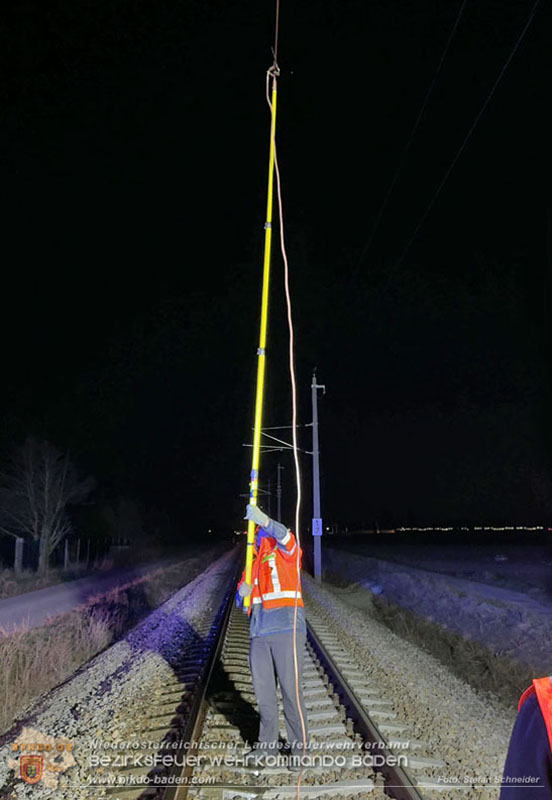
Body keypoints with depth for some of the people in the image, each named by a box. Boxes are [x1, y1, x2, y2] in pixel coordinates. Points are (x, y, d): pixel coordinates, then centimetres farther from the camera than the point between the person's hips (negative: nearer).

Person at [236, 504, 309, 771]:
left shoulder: (284, 549, 1)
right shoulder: (253, 558, 19)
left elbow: (286, 538, -24)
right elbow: (241, 595, 18)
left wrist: (264, 520, -41)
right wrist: (243, 592, -7)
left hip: (286, 627, -6)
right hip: (258, 630, 6)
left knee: (290, 688, 0)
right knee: (262, 689, 13)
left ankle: (297, 746, 18)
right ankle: (268, 744, 29)